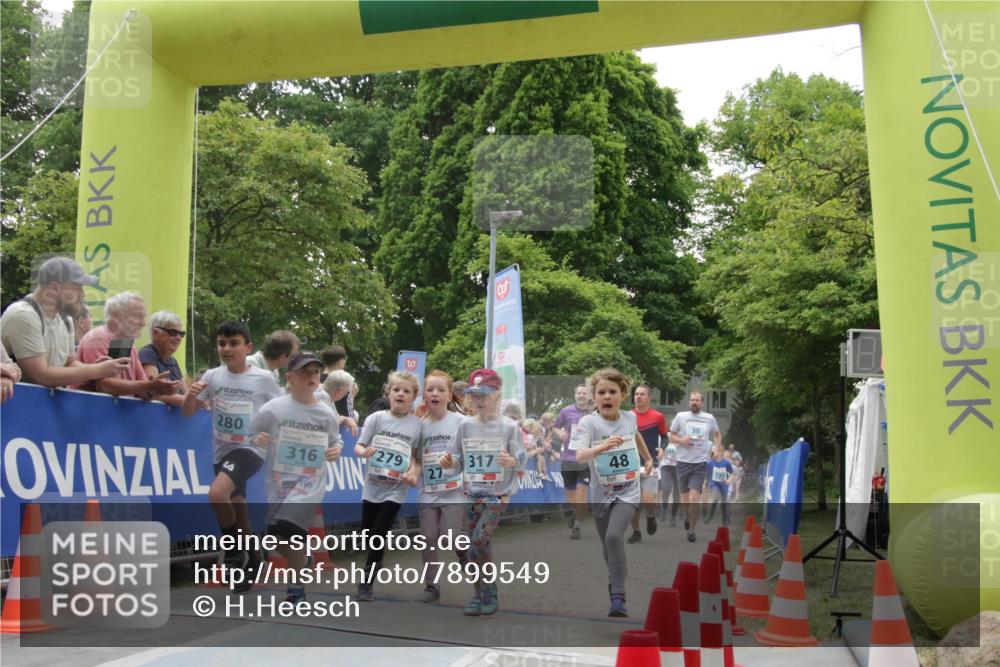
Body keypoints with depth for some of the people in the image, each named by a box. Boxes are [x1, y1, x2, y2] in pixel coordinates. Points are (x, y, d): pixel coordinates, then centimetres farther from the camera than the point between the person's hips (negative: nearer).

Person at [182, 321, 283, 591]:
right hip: (222, 452, 5)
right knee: (239, 515, 17)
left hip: (250, 450, -5)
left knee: (217, 494, -30)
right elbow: (187, 413, 0)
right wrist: (191, 395, -19)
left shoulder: (264, 379, -9)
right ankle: (250, 564, 36)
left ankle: (236, 549, -7)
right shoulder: (212, 376, -2)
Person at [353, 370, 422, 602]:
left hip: (395, 490, -2)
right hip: (372, 486, 2)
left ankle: (367, 583, 9)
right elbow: (358, 446, -4)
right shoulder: (376, 418, -5)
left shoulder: (417, 425, -4)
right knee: (367, 536, 13)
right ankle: (376, 564, 42)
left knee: (378, 535, -7)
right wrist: (364, 452, -26)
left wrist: (413, 472, -14)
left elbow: (414, 454, 5)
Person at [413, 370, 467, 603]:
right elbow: (417, 457, 14)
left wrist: (454, 463, -23)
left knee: (450, 536, -10)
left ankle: (464, 552, 23)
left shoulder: (460, 421, -7)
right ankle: (431, 586, 19)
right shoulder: (421, 425, 5)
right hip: (427, 492, 4)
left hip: (453, 492, -4)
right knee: (428, 538, 5)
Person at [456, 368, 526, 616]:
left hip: (498, 494, -4)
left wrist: (512, 461, -28)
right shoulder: (465, 426, 3)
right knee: (474, 545, 5)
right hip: (472, 494, 4)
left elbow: (522, 459, -9)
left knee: (479, 539, -16)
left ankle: (489, 593, 2)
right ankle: (480, 595, 18)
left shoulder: (509, 426, -8)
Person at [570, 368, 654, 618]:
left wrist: (648, 458, 34)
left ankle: (618, 597, -20)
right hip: (601, 494, 1)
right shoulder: (588, 423, -16)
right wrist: (601, 447, -50)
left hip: (628, 492, 0)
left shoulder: (630, 418, -4)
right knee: (608, 546, 15)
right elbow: (579, 456, -32)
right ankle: (618, 577, 46)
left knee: (614, 536, -24)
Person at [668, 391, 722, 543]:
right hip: (683, 461, 1)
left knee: (694, 497, -12)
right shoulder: (680, 416, 3)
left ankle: (691, 529, -2)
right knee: (685, 497, 11)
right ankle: (689, 516, 43)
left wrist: (718, 449, 7)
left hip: (700, 462, -1)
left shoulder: (710, 419, 6)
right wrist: (681, 440, -13)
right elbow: (671, 436, 6)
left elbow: (717, 435, 22)